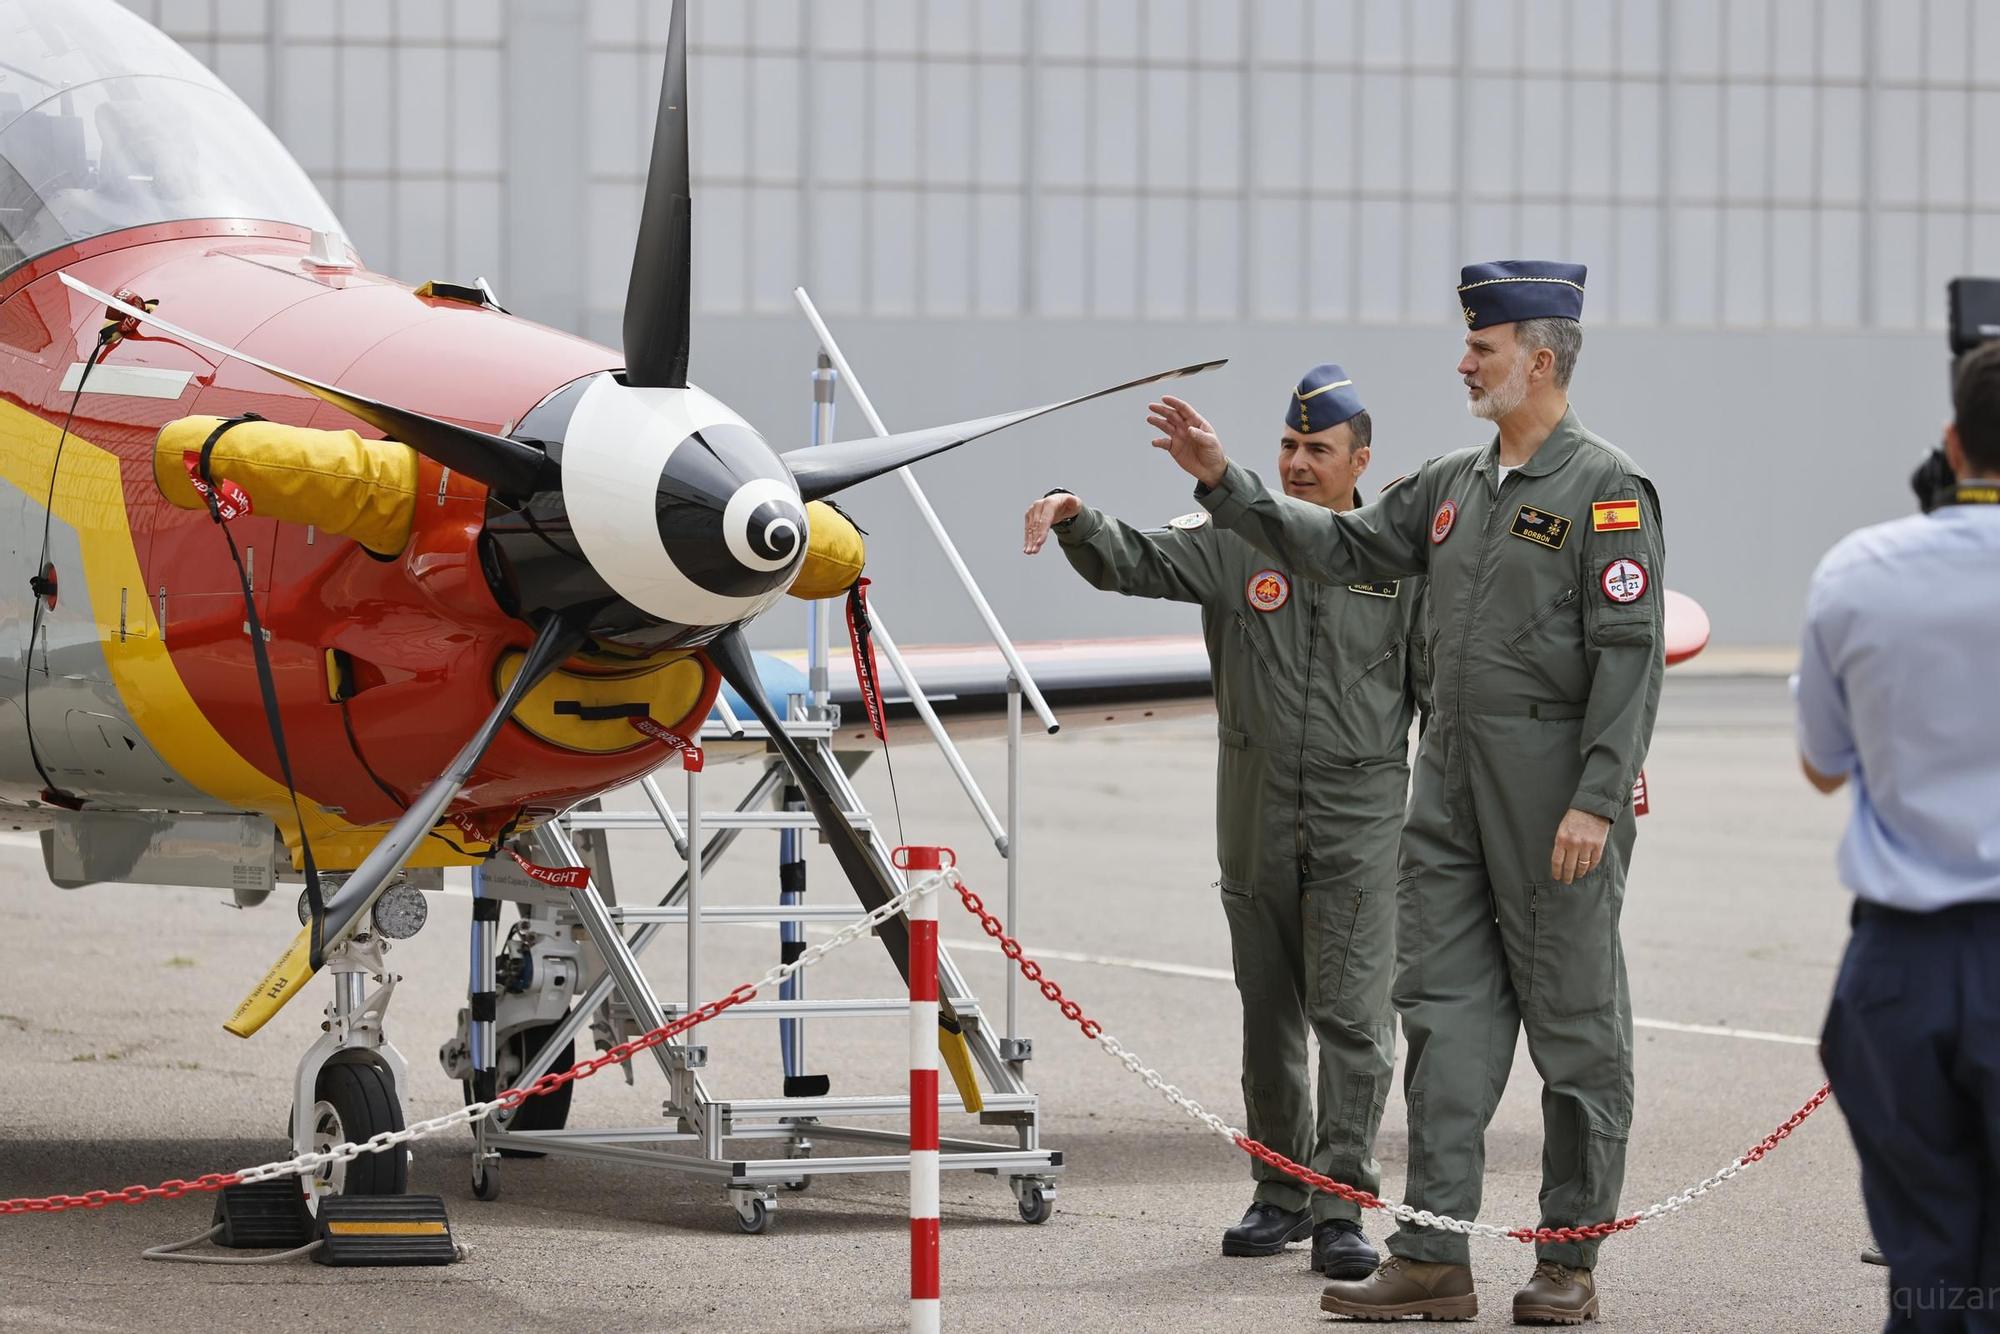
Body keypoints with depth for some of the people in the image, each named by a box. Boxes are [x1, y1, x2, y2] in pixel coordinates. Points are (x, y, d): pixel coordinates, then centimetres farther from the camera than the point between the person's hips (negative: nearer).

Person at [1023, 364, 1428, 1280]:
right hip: (1256, 816, 3)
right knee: (1268, 1014, 12)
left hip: (1361, 816, -3)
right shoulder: (1237, 541, 2)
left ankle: (1340, 1207, -8)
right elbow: (1136, 561, -12)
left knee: (1352, 1015, -9)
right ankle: (1281, 1192, 23)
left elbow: (1442, 685, 5)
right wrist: (1077, 521, -33)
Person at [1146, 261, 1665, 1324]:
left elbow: (1630, 656, -14)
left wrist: (1597, 801, -19)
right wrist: (1223, 482, 13)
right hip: (1451, 787, 8)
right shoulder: (1452, 486, 14)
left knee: (1572, 1019, 1)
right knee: (1444, 1010, 4)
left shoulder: (1606, 491, -9)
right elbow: (1341, 547, 20)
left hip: (1557, 796, -8)